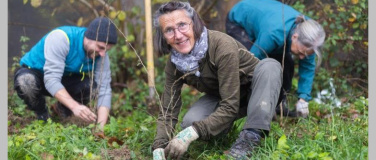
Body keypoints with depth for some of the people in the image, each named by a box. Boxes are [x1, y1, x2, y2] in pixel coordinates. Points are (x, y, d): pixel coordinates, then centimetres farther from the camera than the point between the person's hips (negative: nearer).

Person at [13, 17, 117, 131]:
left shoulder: (101, 56, -17)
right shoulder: (60, 38, -33)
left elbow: (104, 90, -21)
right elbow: (51, 79, -39)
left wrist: (101, 126, -34)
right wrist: (75, 106, -51)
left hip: (65, 80, 4)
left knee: (93, 86, -24)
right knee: (26, 82, -39)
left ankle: (63, 113, 5)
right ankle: (42, 115, -6)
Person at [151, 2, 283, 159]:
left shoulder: (222, 45, -34)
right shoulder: (174, 64, -17)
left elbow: (229, 106, -36)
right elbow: (167, 111, -15)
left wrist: (191, 134, -44)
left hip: (257, 92, -3)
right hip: (221, 98, 4)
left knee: (269, 65, -36)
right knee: (189, 122, -27)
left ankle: (252, 135, -31)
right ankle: (222, 123, 6)